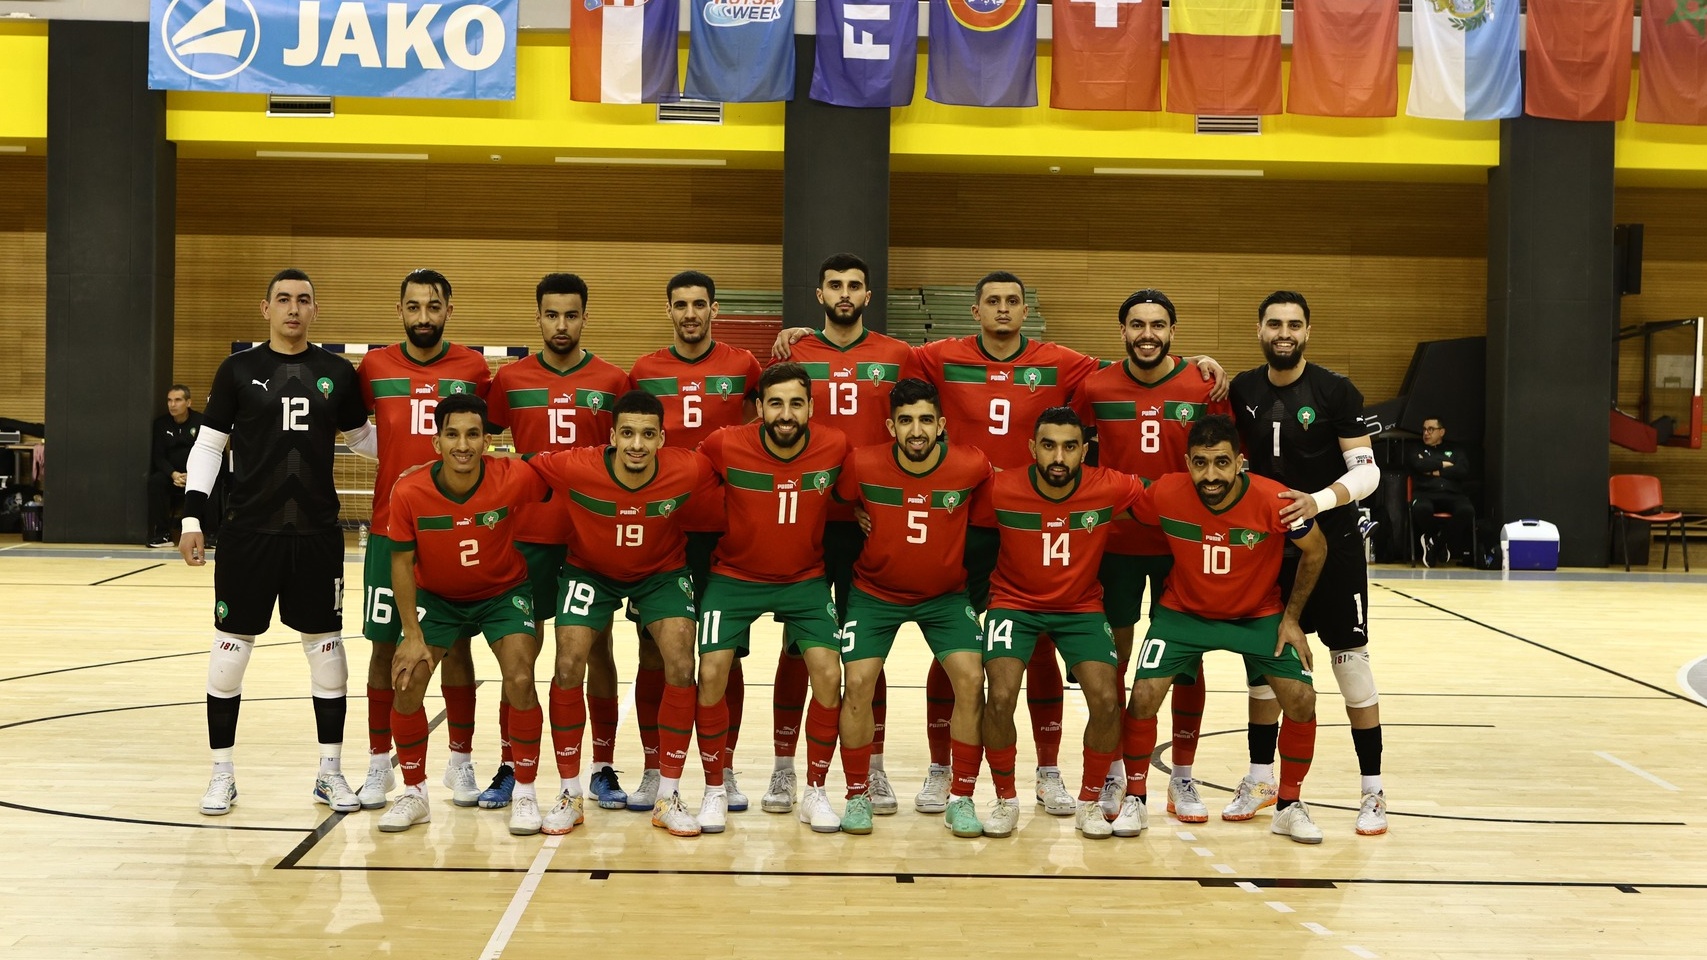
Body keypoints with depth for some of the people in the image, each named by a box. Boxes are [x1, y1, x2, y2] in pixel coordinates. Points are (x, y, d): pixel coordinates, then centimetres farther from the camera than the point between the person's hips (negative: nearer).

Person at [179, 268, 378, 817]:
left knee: (325, 644, 6)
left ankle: (330, 772, 18)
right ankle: (222, 773, 17)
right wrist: (193, 516, -4)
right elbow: (208, 446, 3)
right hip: (248, 531, -1)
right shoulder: (238, 370, 1)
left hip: (318, 534, 1)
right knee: (231, 644, 3)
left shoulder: (338, 373, 5)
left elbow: (361, 437, 17)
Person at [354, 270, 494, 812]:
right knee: (385, 644, 5)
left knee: (456, 644, 6)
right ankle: (379, 762, 17)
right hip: (390, 529, 1)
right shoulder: (374, 369, 2)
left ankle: (461, 761, 17)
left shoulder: (473, 369, 1)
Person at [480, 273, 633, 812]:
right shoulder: (510, 379, 4)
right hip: (528, 536, 1)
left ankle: (604, 769, 15)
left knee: (598, 649, 5)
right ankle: (509, 769, 16)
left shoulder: (613, 382, 1)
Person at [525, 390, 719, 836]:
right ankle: (569, 793, 5)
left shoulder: (689, 470, -28)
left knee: (681, 669, -16)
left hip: (662, 572, 0)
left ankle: (668, 796, -1)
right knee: (568, 668, -14)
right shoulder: (574, 468, -30)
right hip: (590, 571, 0)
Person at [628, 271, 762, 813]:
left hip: (724, 528, -1)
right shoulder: (644, 371, 6)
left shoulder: (742, 366, 2)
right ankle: (652, 772, 16)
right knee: (653, 652, 5)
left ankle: (725, 772, 16)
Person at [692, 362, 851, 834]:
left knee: (828, 674, -12)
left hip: (806, 579, 1)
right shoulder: (725, 446, -19)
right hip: (734, 577, -1)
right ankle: (715, 790, 10)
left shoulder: (835, 447, -15)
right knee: (711, 673, -11)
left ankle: (815, 791, 7)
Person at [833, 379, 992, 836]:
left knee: (971, 679, -14)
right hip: (875, 592, 0)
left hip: (946, 595, 0)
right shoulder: (862, 465, -19)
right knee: (858, 682, -12)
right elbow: (838, 510, 3)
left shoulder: (973, 466, -18)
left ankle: (961, 799, 1)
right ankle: (858, 796, 7)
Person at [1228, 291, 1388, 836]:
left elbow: (1367, 470, -12)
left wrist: (1319, 501, -29)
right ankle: (1260, 780, 21)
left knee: (1351, 659, -2)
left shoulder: (1336, 392, -9)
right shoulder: (1241, 391, 2)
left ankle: (1372, 790, 6)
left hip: (1332, 545, -4)